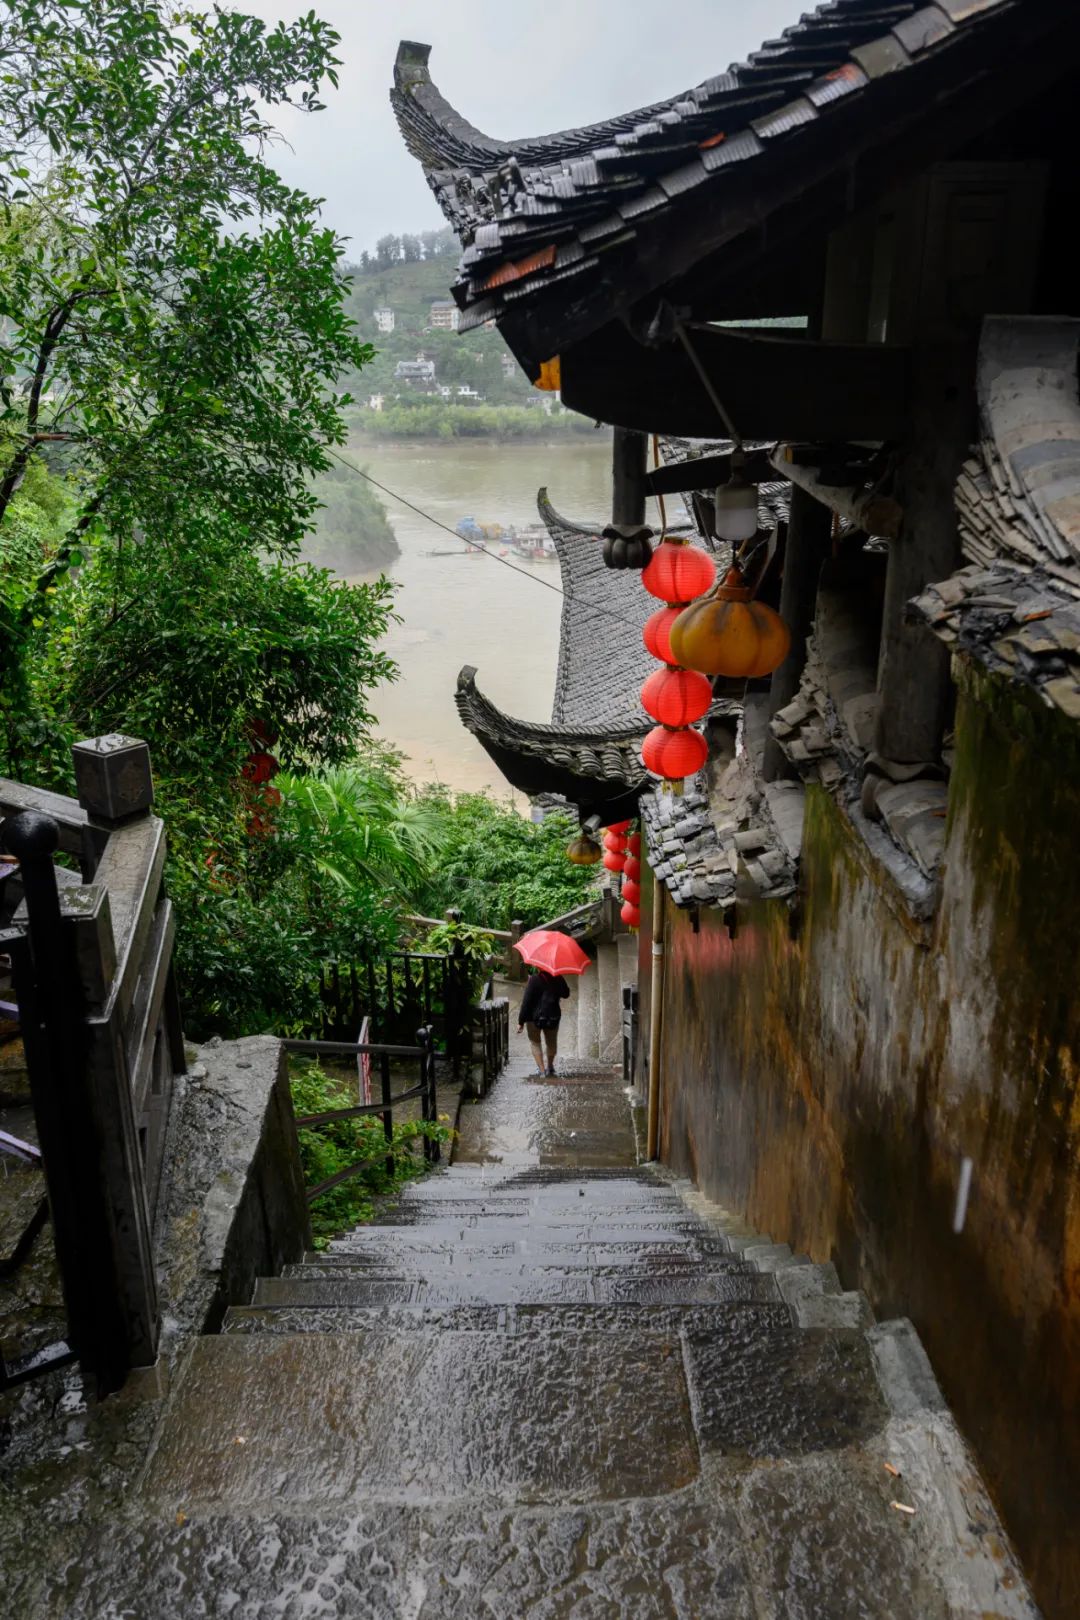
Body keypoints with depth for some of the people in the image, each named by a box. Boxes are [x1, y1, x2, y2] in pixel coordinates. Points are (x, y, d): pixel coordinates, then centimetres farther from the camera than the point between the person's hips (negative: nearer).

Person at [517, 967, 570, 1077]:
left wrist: (521, 1021, -11)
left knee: (535, 1042, 11)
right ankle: (550, 1067, 34)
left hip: (535, 1017, -4)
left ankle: (541, 1069, 3)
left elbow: (526, 1001, -16)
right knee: (551, 1042, 23)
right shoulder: (558, 978, -4)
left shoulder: (535, 979, -16)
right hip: (553, 1016, 4)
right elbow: (566, 994, 14)